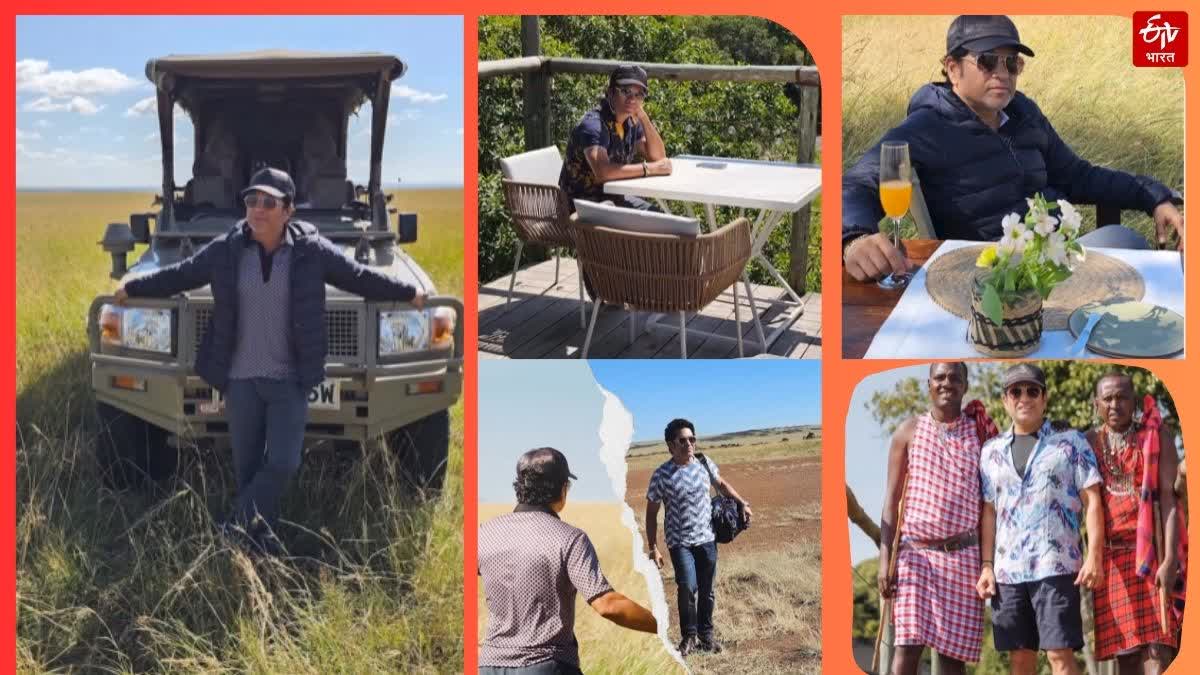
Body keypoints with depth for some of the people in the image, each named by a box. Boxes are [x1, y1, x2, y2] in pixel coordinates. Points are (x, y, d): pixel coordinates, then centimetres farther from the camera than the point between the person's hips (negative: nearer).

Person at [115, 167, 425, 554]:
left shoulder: (312, 251, -3)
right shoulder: (226, 250, -1)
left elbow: (360, 278, 9)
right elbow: (178, 275, 14)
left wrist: (409, 294, 16)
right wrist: (132, 288, 21)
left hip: (290, 380, -1)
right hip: (241, 380, 1)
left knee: (283, 463, -11)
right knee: (247, 466, 5)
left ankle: (239, 524, 5)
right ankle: (260, 539, 17)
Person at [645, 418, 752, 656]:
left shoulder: (704, 464, -2)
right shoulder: (662, 475, -12)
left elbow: (721, 484, 20)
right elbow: (651, 513, -5)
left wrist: (742, 503, 9)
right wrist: (653, 548, -6)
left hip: (707, 538, 4)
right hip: (680, 541, -4)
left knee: (707, 591, 10)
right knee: (688, 587, -17)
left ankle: (706, 634, 28)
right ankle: (689, 636, 1)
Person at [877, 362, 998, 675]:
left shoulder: (979, 433, 7)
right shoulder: (909, 430, 5)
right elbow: (892, 498, 4)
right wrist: (885, 559, -5)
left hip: (962, 555, 1)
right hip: (915, 552, -1)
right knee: (907, 645, -12)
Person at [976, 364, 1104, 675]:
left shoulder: (1071, 442, 6)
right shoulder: (992, 451, 16)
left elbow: (1092, 502, 1)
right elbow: (988, 512, 15)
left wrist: (1094, 556, -9)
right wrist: (986, 566, 5)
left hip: (1056, 567, -4)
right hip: (1007, 570, 4)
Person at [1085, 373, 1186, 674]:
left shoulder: (1157, 436, 3)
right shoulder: (1088, 443, 10)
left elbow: (1168, 499, -5)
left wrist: (1170, 559, -15)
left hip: (1151, 553, -3)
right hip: (1110, 557, 3)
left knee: (1157, 649, -13)